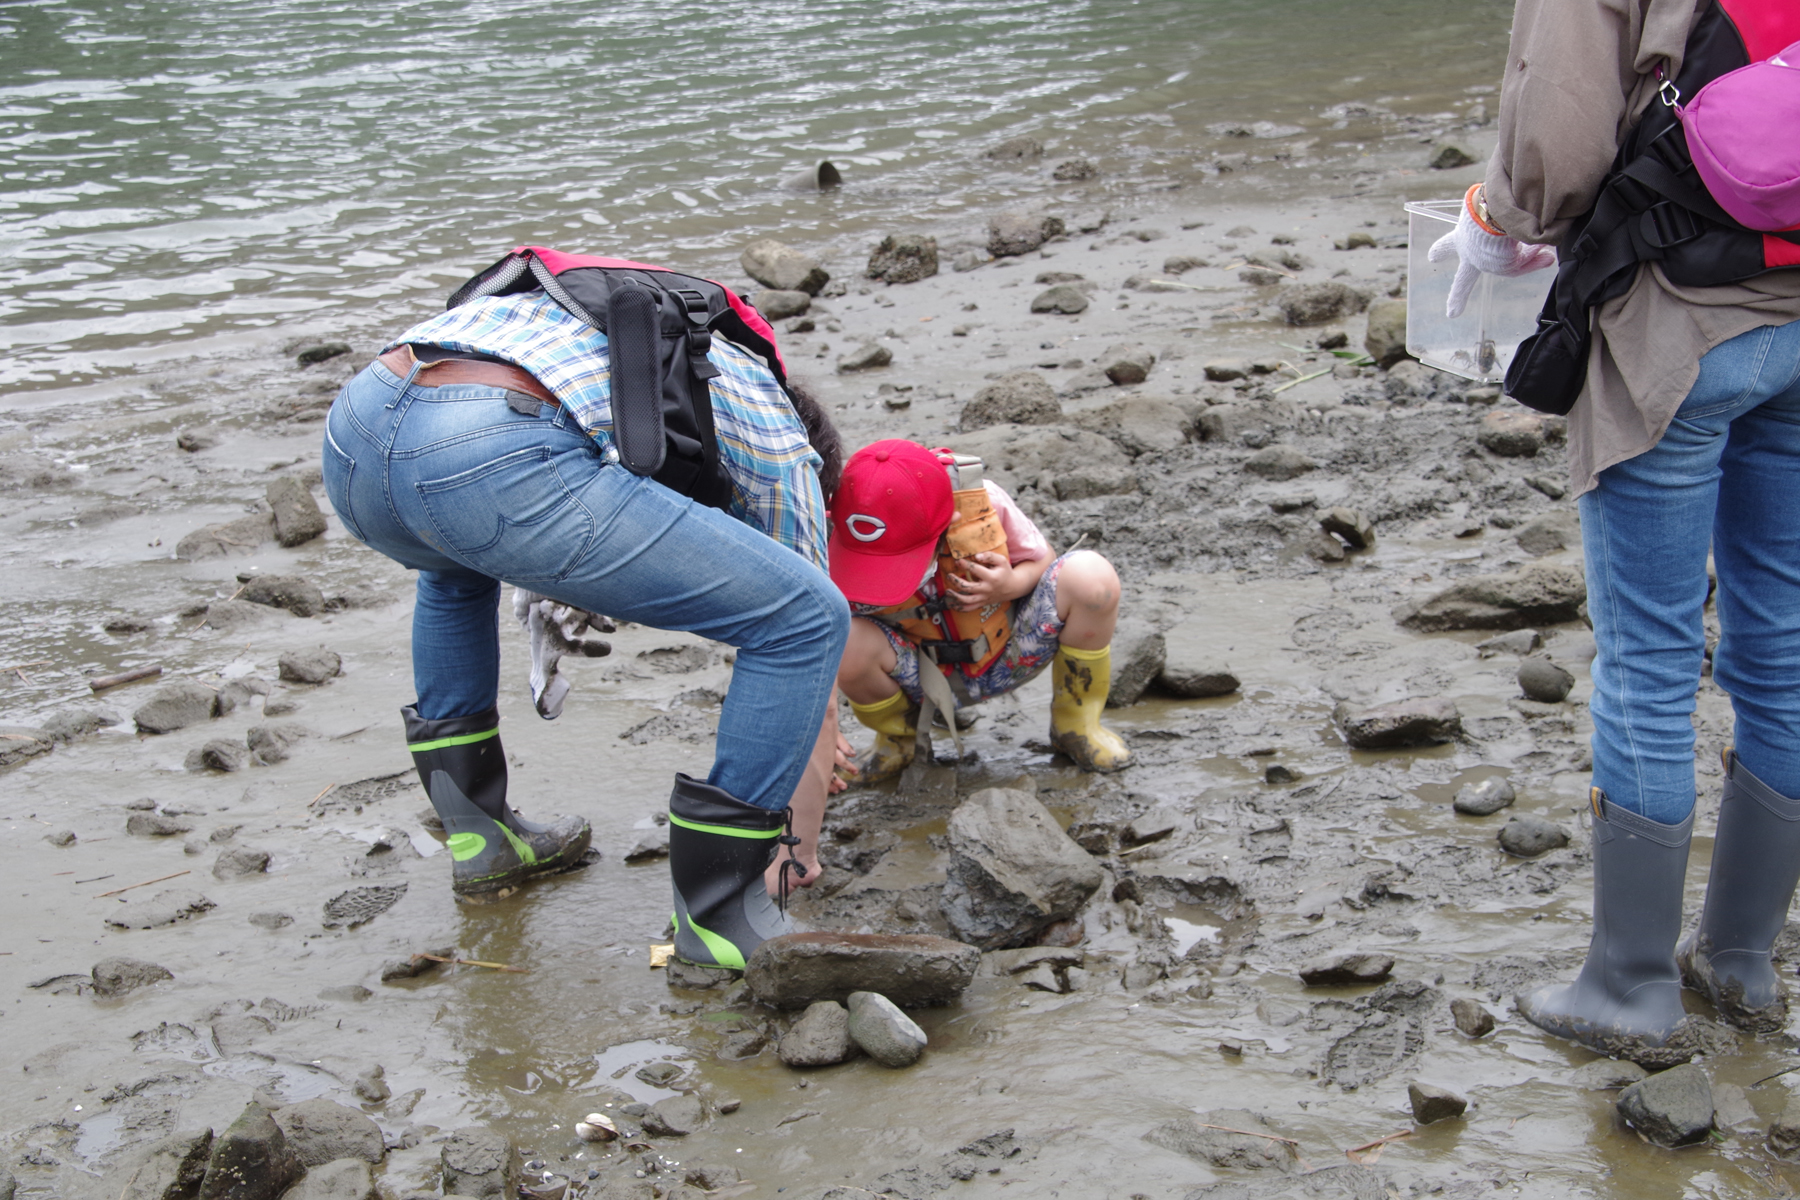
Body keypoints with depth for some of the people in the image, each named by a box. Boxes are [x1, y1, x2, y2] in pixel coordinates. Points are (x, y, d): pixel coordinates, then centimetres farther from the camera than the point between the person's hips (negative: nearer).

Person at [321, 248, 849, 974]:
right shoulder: (770, 419, 25)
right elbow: (801, 609, 31)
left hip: (351, 437, 8)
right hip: (496, 462, -8)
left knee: (458, 567, 46)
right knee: (810, 619, 6)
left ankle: (480, 834, 43)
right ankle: (715, 911, 14)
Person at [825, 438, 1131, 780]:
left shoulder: (985, 503, -24)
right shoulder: (839, 550, -25)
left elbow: (1041, 560, -7)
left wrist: (1011, 585, -28)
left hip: (1008, 658, 0)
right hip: (930, 677, 0)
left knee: (1091, 575, -27)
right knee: (850, 644, -35)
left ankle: (1075, 723, -1)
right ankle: (897, 737, 3)